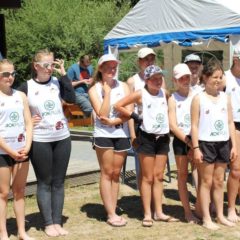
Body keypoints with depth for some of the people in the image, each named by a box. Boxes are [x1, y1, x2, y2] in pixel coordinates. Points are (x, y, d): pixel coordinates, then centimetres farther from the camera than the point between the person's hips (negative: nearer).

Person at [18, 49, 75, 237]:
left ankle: (57, 222, 16)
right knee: (44, 183, 5)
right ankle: (48, 223, 13)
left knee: (58, 182, 8)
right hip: (39, 141, -3)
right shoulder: (26, 87, -3)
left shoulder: (57, 82, 3)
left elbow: (71, 98, -12)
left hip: (62, 139, 3)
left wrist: (63, 73, -11)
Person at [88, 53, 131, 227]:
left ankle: (113, 212, 14)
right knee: (107, 173, -2)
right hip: (103, 135, -3)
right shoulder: (95, 89, -1)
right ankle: (111, 214, 2)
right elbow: (102, 114, -13)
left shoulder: (123, 86, 6)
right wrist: (107, 92, -13)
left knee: (116, 174, 8)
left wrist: (113, 121, -15)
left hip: (121, 134, 3)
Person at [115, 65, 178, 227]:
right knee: (148, 178, 0)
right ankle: (147, 214, 5)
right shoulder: (141, 94, -8)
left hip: (163, 138, 5)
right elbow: (118, 106, -9)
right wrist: (135, 117, -8)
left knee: (159, 177, 9)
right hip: (147, 138, -5)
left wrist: (169, 124, 9)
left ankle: (159, 212, 16)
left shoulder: (164, 93, 6)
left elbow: (170, 108, 24)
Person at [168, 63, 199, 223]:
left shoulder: (196, 96, 4)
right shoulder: (173, 99, -1)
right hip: (180, 140, -1)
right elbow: (173, 125, -6)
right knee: (183, 175, 6)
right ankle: (187, 211, 14)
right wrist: (189, 142, -13)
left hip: (196, 138, 1)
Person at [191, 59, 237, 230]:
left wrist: (234, 145, 5)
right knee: (206, 181, 3)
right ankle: (206, 218, 9)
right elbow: (195, 125, -8)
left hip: (223, 142, 4)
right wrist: (196, 148, -12)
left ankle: (220, 215, 22)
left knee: (219, 181, 12)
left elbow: (230, 123, 9)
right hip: (206, 143, -4)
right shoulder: (199, 98, -6)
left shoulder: (225, 97, 7)